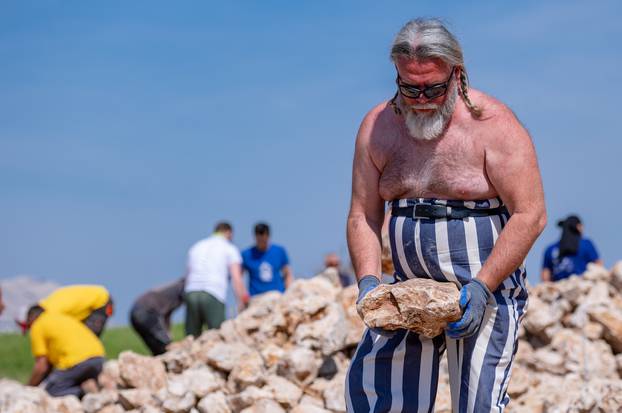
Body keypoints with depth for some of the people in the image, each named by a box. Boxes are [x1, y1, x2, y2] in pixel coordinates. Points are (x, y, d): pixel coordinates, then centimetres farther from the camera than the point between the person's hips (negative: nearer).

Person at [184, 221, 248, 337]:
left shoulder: (196, 246, 26)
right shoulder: (229, 248, 11)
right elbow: (237, 279, 1)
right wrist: (243, 302, -1)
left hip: (191, 292, 4)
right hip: (213, 294, -4)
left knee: (192, 337, 6)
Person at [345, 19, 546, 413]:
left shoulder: (492, 124, -10)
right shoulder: (378, 127, 4)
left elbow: (530, 215, -14)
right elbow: (363, 216, 6)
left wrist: (482, 288, -21)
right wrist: (369, 281, -10)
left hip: (488, 287, -5)